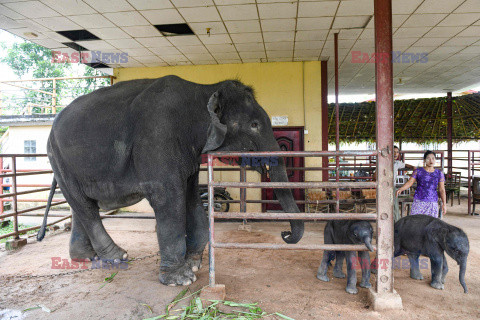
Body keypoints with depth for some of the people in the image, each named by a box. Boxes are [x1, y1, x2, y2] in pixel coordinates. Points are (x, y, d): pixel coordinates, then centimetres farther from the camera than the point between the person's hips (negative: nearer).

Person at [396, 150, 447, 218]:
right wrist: (400, 189, -24)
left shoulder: (439, 173, 7)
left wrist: (444, 204, -1)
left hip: (433, 203, 1)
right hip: (418, 201, -1)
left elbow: (442, 190, 6)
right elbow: (409, 183, -6)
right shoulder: (418, 171, 3)